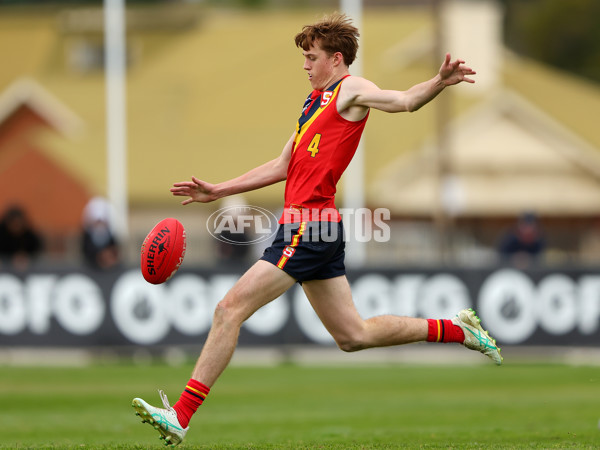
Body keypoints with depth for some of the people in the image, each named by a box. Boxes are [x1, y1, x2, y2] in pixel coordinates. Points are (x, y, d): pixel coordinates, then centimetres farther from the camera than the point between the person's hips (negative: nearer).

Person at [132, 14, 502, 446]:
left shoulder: (351, 90, -3)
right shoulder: (316, 101, 24)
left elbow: (403, 100, -21)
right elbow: (282, 167, 29)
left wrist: (440, 82, -42)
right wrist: (218, 191, 27)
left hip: (309, 227, -10)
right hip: (313, 227, 10)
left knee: (230, 309, -11)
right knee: (353, 335, 14)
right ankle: (457, 329, 21)